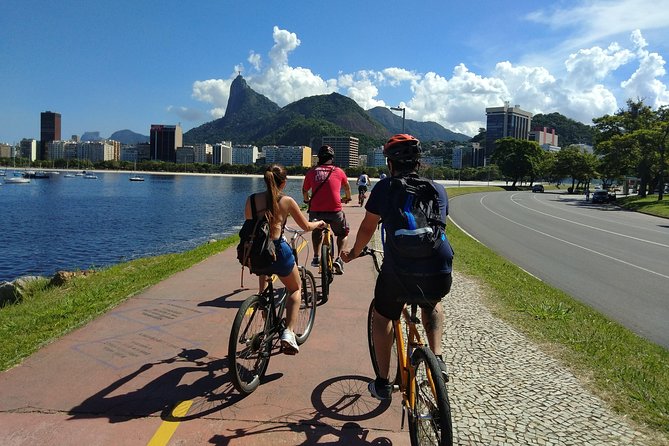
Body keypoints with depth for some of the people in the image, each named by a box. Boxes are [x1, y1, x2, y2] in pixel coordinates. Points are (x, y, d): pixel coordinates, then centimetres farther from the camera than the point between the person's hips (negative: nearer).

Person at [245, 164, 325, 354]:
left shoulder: (251, 199, 3)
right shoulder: (286, 201, -4)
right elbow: (306, 226, 7)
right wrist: (319, 223, 29)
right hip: (279, 251, -3)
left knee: (264, 274, 38)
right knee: (295, 289, 23)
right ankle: (288, 332, 5)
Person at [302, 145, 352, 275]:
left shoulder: (311, 172, 8)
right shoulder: (338, 171, 7)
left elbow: (305, 190, 22)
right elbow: (347, 187, 26)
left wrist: (307, 200, 45)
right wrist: (347, 198, 48)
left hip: (316, 211, 2)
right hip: (335, 211, -1)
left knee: (316, 232, 32)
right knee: (343, 233, 23)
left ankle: (316, 257, 23)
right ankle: (339, 259, 6)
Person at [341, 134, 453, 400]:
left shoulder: (384, 187, 7)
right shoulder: (438, 189, 16)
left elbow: (367, 228, 12)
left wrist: (353, 253, 31)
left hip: (399, 270, -3)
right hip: (439, 273, 3)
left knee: (383, 317, 24)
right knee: (432, 306, 36)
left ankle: (382, 382, 27)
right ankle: (437, 359, 20)